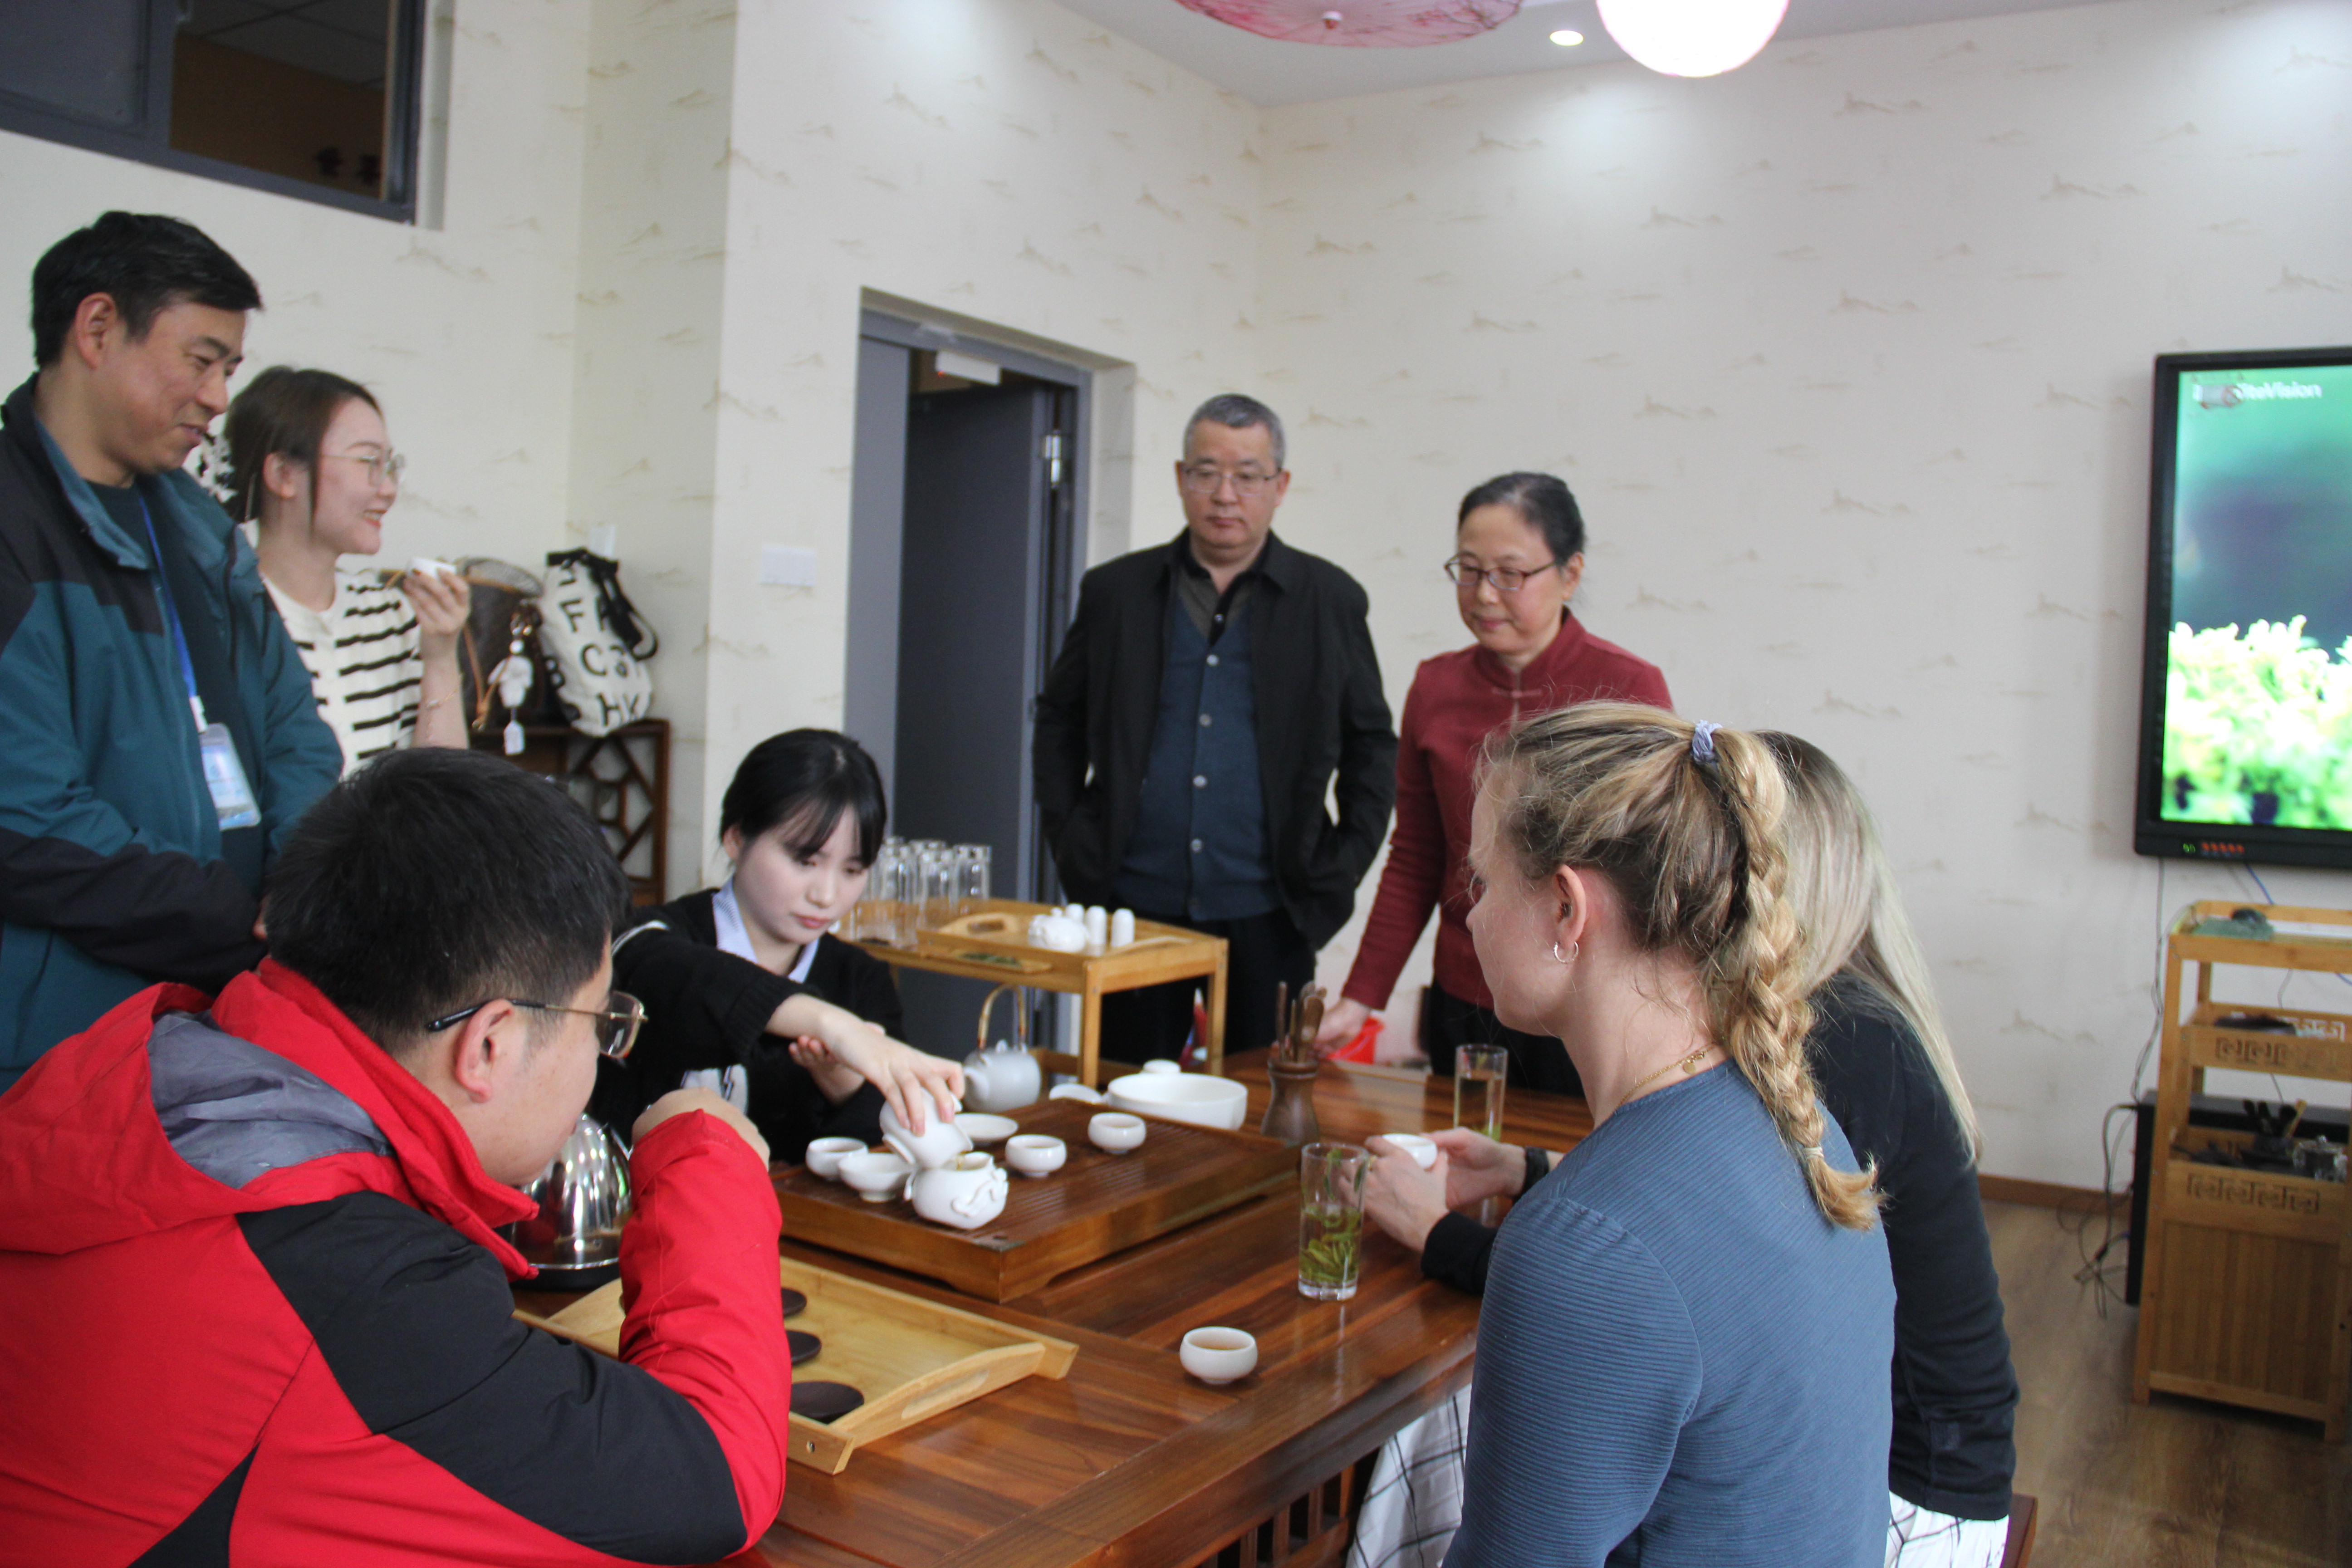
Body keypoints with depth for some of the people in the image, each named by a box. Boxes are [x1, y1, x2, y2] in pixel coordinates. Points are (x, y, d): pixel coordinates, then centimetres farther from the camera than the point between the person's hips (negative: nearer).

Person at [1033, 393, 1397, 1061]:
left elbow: (1372, 745, 9)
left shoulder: (1330, 600, 3)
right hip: (1136, 902, 1)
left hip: (1266, 913, -1)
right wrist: (1068, 836, 4)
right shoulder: (1115, 591, 6)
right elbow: (1059, 721, 14)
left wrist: (1345, 865, 0)